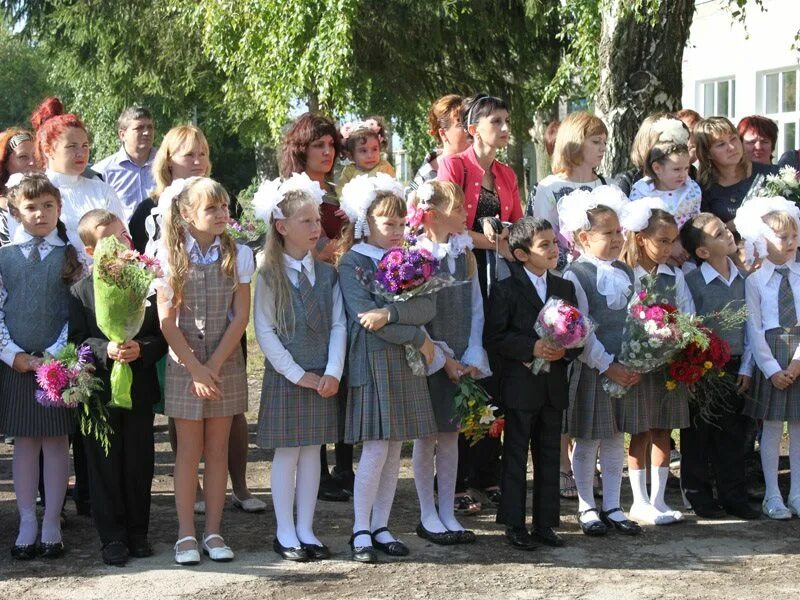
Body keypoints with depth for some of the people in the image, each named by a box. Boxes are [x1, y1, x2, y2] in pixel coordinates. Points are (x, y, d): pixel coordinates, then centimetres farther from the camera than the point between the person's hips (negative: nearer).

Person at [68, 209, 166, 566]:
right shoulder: (81, 291, -1)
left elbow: (162, 335, 0)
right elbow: (77, 340, -4)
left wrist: (143, 350, -19)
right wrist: (105, 350, -21)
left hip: (140, 390, 1)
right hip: (99, 390, -1)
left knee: (139, 465, 8)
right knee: (105, 466, 5)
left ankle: (138, 533, 21)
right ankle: (112, 537, 14)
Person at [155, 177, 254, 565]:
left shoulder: (238, 254, -1)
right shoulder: (170, 255, -5)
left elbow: (240, 315, -4)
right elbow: (167, 319, -7)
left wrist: (213, 365, -11)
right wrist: (195, 368, -12)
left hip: (225, 362, 1)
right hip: (184, 362, -1)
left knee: (217, 449, 6)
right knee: (189, 449, 3)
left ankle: (213, 532, 12)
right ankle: (186, 534, 8)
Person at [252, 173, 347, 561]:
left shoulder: (327, 274, 5)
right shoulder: (269, 277, -7)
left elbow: (338, 326, 1)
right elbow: (264, 332, -9)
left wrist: (333, 372, -11)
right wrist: (297, 374, -13)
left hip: (323, 379, 4)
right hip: (285, 377, -4)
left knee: (312, 452, 9)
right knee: (286, 454, 2)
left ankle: (305, 530, 17)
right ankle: (285, 534, 11)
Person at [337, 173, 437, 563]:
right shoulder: (353, 263, -6)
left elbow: (428, 308, -3)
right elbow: (365, 317, -16)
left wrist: (389, 313, -21)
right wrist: (418, 337, -11)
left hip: (404, 361, 6)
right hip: (372, 361, -6)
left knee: (395, 448, 7)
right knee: (376, 448, -8)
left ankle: (381, 527, 15)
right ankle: (361, 531, 1)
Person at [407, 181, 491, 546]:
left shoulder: (464, 252, 6)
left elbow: (476, 306, 6)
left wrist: (472, 356, -3)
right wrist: (442, 358, -12)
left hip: (462, 360, 5)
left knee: (450, 435, 10)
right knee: (427, 437, 5)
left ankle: (448, 514, 17)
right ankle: (428, 516, 14)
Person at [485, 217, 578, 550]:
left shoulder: (565, 288, 10)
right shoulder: (506, 290, -6)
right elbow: (494, 337, -12)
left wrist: (565, 351, -11)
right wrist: (532, 348, -21)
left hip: (555, 386, 5)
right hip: (520, 387, -5)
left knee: (549, 456, 10)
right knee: (516, 456, 2)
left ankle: (545, 523, 18)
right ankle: (514, 524, 9)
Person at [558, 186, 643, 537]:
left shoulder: (625, 273, 9)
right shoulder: (575, 275, -12)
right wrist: (607, 365, -17)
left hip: (625, 369, 6)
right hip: (591, 370, -6)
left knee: (615, 438, 12)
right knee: (587, 440, 5)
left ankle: (612, 507, 21)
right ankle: (586, 507, 16)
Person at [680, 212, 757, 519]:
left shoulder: (743, 279, 3)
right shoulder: (692, 281, -11)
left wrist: (746, 368, 0)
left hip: (735, 369, 4)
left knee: (734, 436, 10)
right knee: (699, 436, 7)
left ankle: (734, 497, 19)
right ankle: (700, 497, 18)